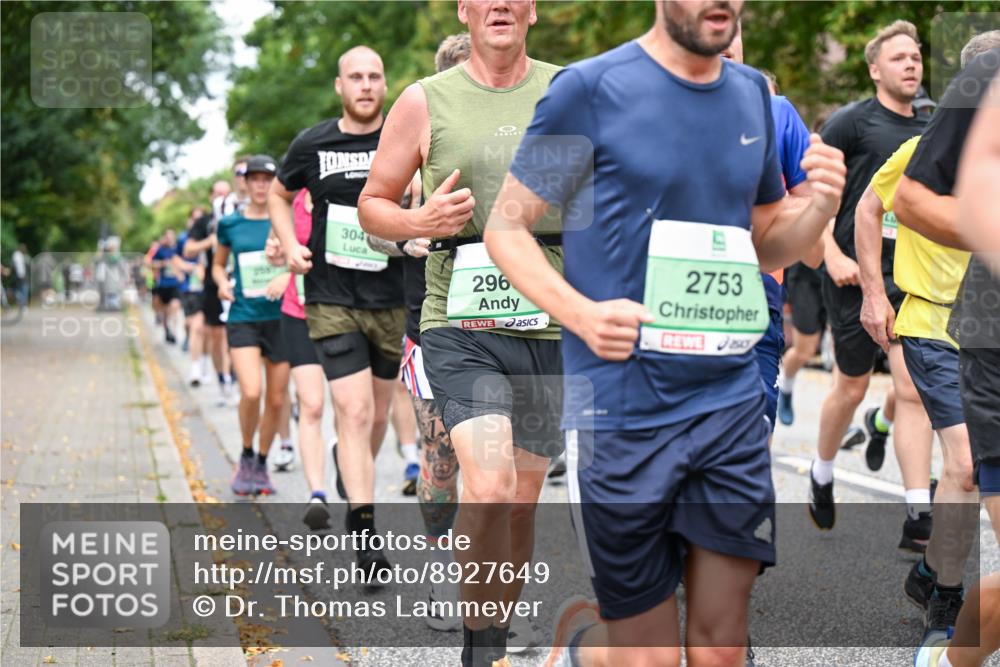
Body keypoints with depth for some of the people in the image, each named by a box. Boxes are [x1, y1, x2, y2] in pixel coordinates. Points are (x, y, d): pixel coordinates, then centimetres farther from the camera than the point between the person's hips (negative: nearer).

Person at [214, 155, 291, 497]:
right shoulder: (230, 224, 5)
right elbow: (218, 264, 18)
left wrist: (288, 276, -18)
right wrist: (222, 283, -3)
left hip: (281, 318, 1)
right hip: (243, 318, -1)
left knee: (276, 399, 6)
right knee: (251, 392, -19)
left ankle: (261, 464, 27)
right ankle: (246, 457, 6)